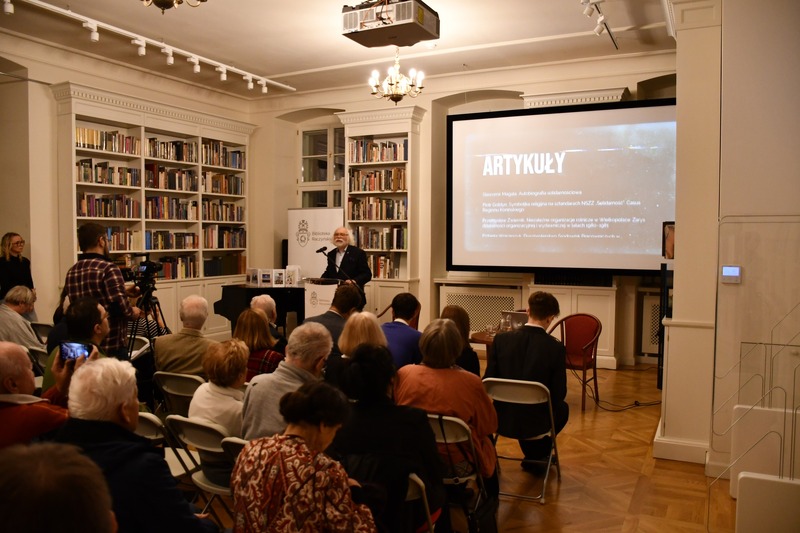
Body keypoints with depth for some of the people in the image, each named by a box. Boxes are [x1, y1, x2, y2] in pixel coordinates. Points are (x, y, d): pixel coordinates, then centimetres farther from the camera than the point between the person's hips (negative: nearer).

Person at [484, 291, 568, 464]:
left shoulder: (501, 339, -10)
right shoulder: (556, 348, -16)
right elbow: (559, 393, -9)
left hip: (503, 419, 2)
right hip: (536, 423, -2)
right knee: (562, 408, 31)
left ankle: (532, 456, 48)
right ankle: (537, 457, 34)